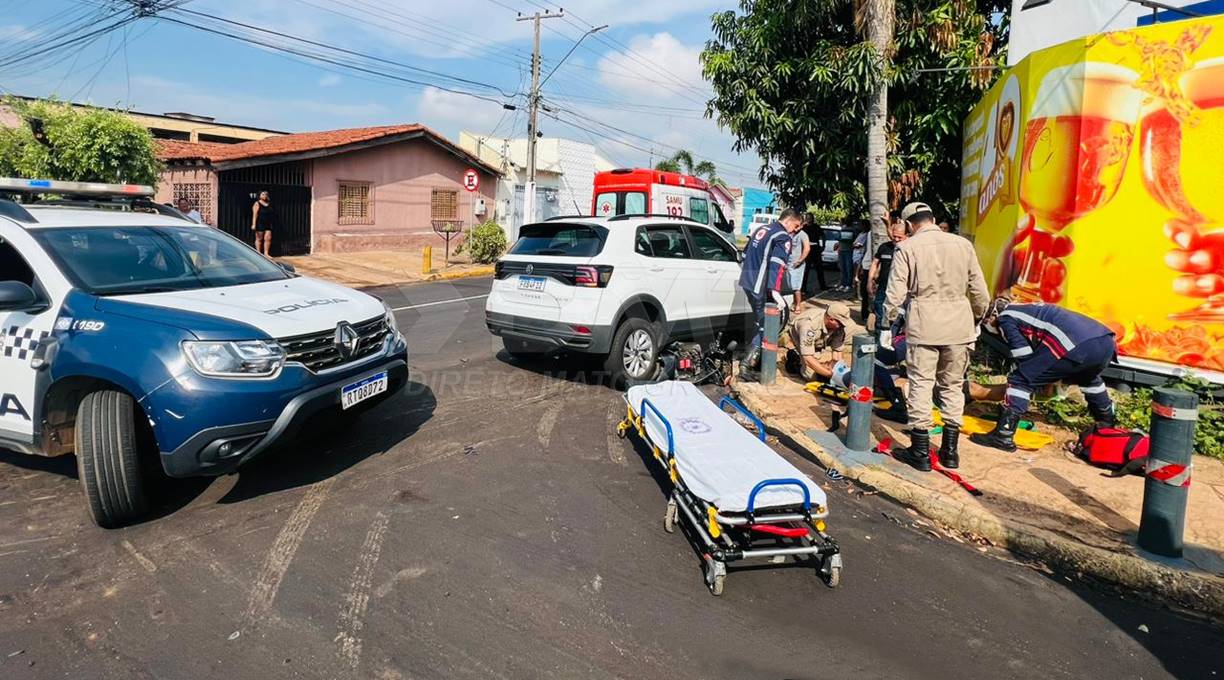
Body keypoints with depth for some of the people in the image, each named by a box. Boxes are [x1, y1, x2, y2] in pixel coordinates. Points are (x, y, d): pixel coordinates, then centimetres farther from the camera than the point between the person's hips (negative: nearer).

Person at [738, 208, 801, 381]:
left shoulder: (762, 229, 17)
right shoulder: (783, 237, -10)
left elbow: (745, 253, 26)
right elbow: (777, 264, -24)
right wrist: (775, 291, -32)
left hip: (747, 283, 9)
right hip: (761, 288, -9)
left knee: (762, 322, 19)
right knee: (766, 326, -7)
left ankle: (757, 360, 23)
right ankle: (747, 365, -12)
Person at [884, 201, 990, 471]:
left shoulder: (907, 247, -4)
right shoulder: (963, 244, 5)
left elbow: (895, 293, -8)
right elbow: (979, 291, 7)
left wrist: (888, 320, 6)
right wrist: (978, 317, 22)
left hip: (923, 325, -3)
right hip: (959, 324, 3)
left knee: (921, 384, 5)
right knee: (953, 385, 14)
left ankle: (921, 451, 9)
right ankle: (950, 450, 21)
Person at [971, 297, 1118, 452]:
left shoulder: (1005, 318, 10)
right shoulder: (1028, 310, 34)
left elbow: (1025, 357, 4)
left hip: (1079, 347, -9)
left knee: (1019, 379, -1)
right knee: (1088, 378, 40)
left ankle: (1002, 436, -7)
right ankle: (1107, 425, 53)